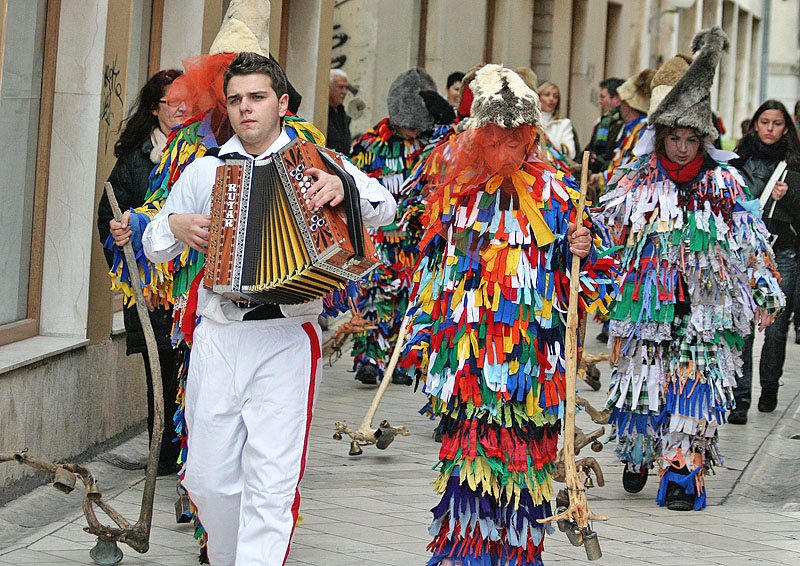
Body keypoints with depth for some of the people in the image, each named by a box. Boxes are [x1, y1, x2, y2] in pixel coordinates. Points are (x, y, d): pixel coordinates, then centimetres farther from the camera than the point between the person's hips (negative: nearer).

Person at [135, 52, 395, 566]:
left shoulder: (315, 165, 4)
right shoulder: (205, 170, 14)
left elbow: (384, 207, -10)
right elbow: (154, 247, 20)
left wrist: (345, 189, -31)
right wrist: (176, 227, -3)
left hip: (285, 340, -3)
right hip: (217, 336, 4)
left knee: (271, 480, -9)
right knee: (208, 477, 8)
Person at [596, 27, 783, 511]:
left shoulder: (724, 184, 2)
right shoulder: (638, 181, 3)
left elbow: (753, 243, 6)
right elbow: (606, 228, 8)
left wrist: (765, 298, 3)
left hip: (705, 308, -1)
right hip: (646, 302, 1)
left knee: (695, 388, -9)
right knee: (642, 382, 5)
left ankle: (685, 474, -4)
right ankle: (638, 457, 30)